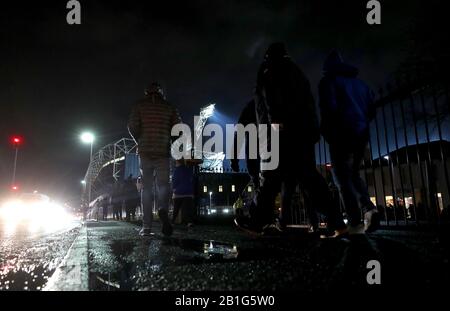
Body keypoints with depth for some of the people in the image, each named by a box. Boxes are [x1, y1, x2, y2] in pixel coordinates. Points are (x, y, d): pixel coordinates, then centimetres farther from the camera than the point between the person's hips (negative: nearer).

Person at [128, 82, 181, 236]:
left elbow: (132, 127, -3)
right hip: (163, 152, 0)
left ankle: (147, 226, 3)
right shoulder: (169, 107, 8)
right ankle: (163, 210, -28)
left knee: (147, 187, 6)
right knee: (162, 185, 4)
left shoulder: (139, 105, 7)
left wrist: (140, 142, 13)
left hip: (145, 152, 1)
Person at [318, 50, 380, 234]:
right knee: (353, 175, 18)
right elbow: (371, 110, 17)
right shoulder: (360, 83, 20)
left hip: (341, 134, -6)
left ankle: (355, 222, -10)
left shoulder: (328, 81, 2)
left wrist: (327, 132, -1)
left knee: (343, 178, -1)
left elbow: (328, 108, -13)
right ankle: (368, 208, -4)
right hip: (362, 134, 6)